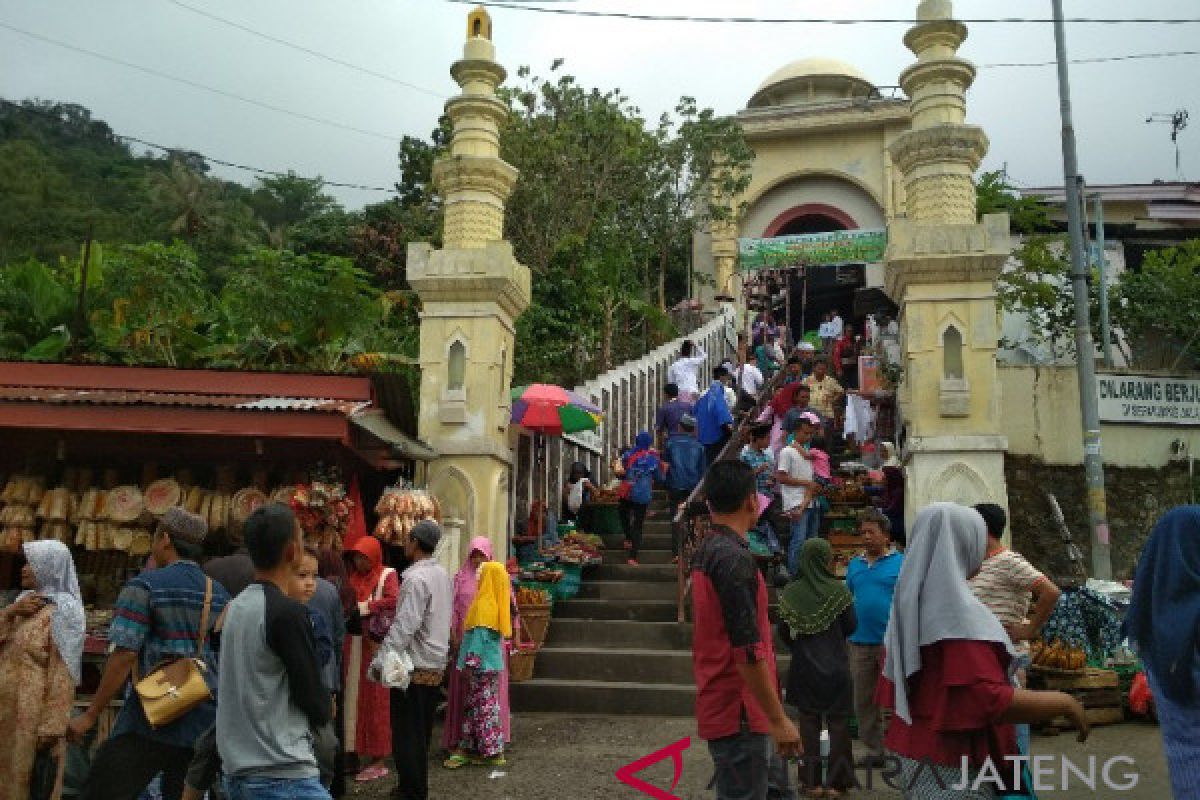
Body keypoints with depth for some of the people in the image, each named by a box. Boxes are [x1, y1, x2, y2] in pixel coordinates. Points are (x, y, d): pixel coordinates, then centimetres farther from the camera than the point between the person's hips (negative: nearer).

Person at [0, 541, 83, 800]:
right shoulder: (26, 600, 12)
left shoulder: (63, 612, -12)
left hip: (35, 708, -7)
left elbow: (63, 672, -16)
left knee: (26, 775, 0)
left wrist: (50, 725, -20)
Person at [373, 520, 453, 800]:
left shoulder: (416, 578, -18)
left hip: (414, 667, -9)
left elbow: (404, 626, -24)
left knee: (406, 734, 0)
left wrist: (380, 659, -20)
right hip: (436, 665, 9)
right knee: (422, 732, 17)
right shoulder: (442, 575, 9)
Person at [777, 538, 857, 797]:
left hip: (804, 666, 2)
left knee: (809, 720, 10)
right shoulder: (838, 589, -12)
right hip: (835, 666, -2)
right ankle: (836, 781, 12)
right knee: (838, 721, 8)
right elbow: (851, 626, -5)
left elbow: (783, 632, -1)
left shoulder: (791, 592, -6)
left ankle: (812, 781, 14)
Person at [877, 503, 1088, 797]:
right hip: (952, 764, -9)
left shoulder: (910, 603, 5)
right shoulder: (959, 610, -22)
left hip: (916, 750, 9)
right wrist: (1065, 702, -15)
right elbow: (991, 701, -28)